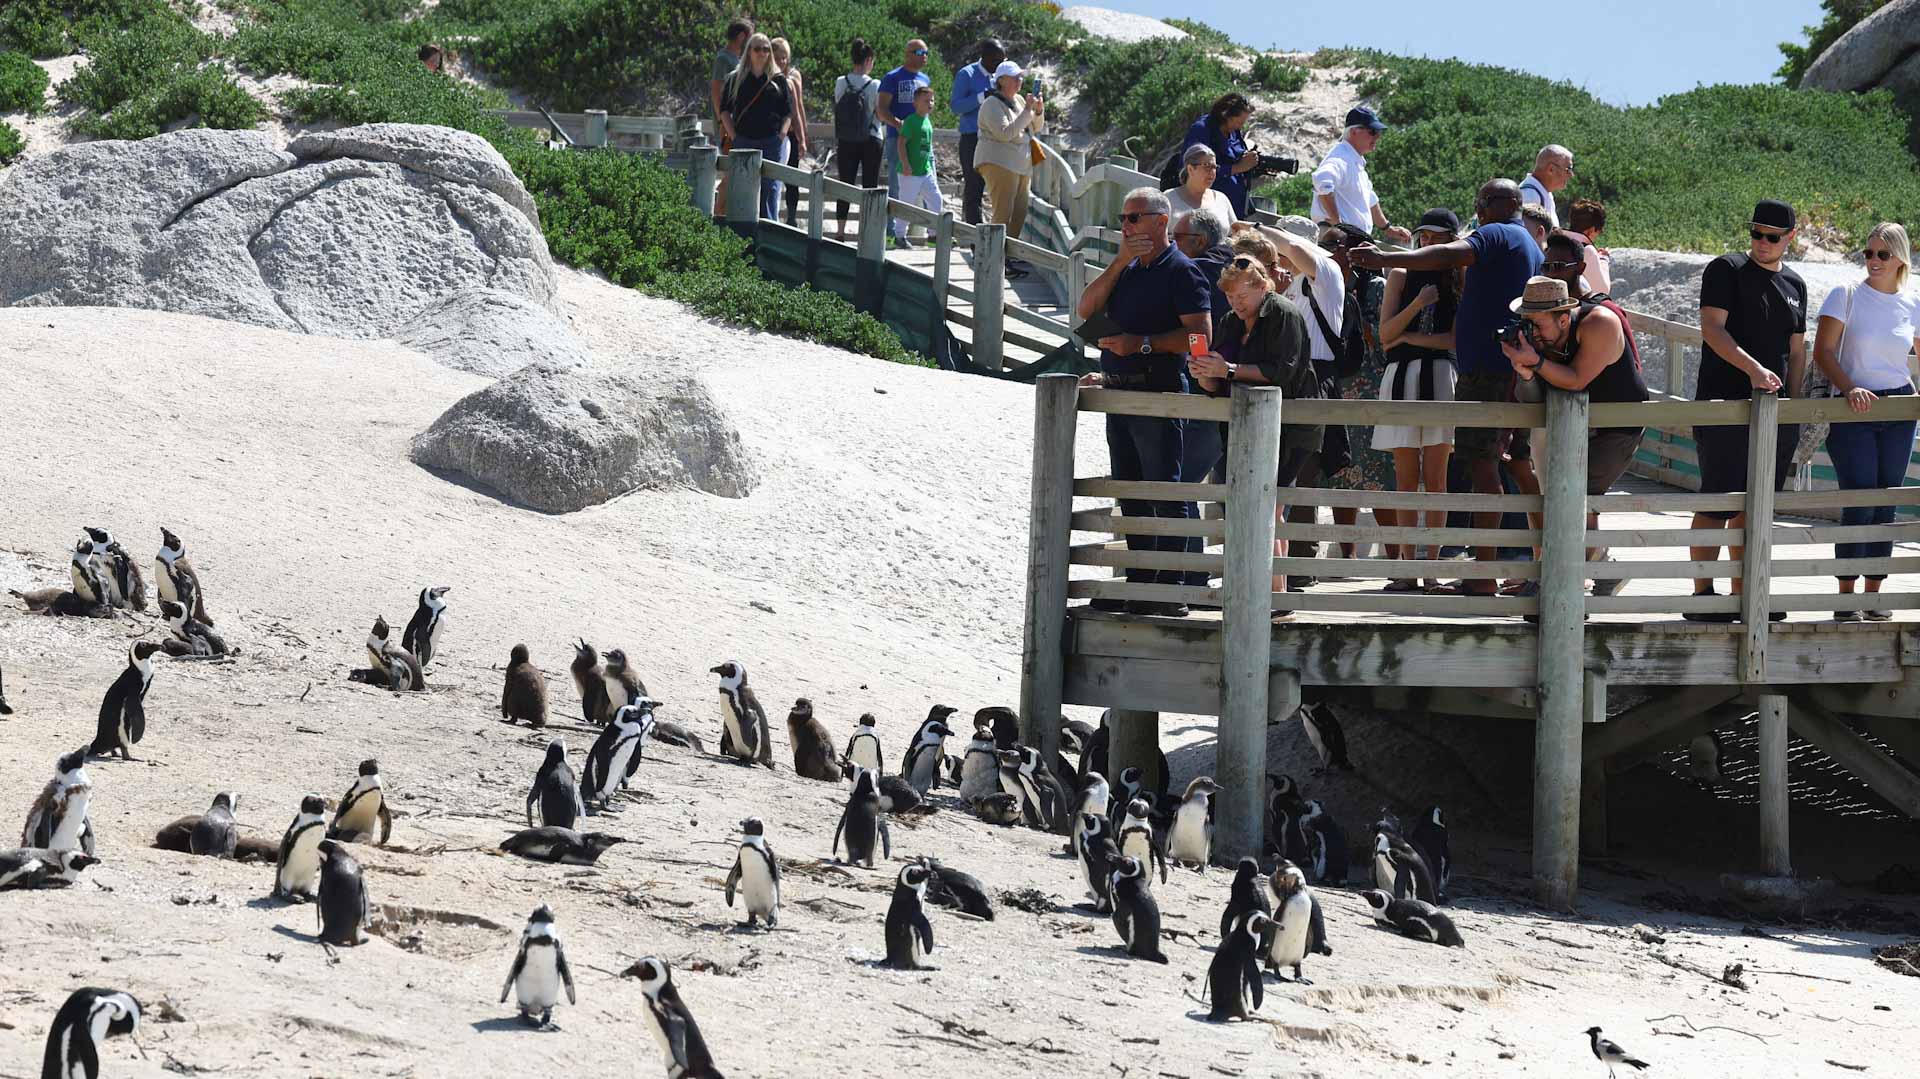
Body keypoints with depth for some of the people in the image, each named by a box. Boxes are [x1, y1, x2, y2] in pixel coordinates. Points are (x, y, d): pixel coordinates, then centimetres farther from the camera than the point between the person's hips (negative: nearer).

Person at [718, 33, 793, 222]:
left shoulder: (778, 80, 7)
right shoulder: (736, 79, 8)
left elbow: (788, 112, 7)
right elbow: (725, 109, 9)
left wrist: (781, 135, -4)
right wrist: (733, 135, -1)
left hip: (772, 142, -1)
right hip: (744, 141, 1)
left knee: (770, 187, -4)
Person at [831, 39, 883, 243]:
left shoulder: (841, 83, -3)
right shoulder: (874, 85, -11)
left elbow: (837, 110, 0)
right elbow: (880, 114, -11)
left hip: (846, 141, 3)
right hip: (870, 141, -3)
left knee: (845, 185, 7)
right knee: (869, 186, 4)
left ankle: (840, 229, 4)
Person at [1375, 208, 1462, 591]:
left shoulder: (1461, 279, 9)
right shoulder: (1402, 275, 14)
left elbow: (1457, 339, -2)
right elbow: (1385, 334, 5)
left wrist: (1409, 337, -3)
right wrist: (1417, 303, -6)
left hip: (1441, 375, -2)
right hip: (1402, 375, 2)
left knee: (1435, 479, -3)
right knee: (1406, 479, 0)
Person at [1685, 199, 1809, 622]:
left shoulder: (1794, 285, 16)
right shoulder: (1726, 270, -2)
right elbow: (1711, 328, -14)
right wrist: (1753, 368, -26)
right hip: (1724, 405, -6)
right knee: (1718, 502, -9)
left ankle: (1742, 593, 15)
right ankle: (1702, 594, -6)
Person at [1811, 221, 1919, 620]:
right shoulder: (1846, 296, -4)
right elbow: (1823, 352, -8)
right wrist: (1850, 389, -21)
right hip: (1853, 410, -3)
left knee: (1886, 505, 5)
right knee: (1859, 502, -10)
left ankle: (1874, 594, 14)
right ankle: (1846, 597, -2)